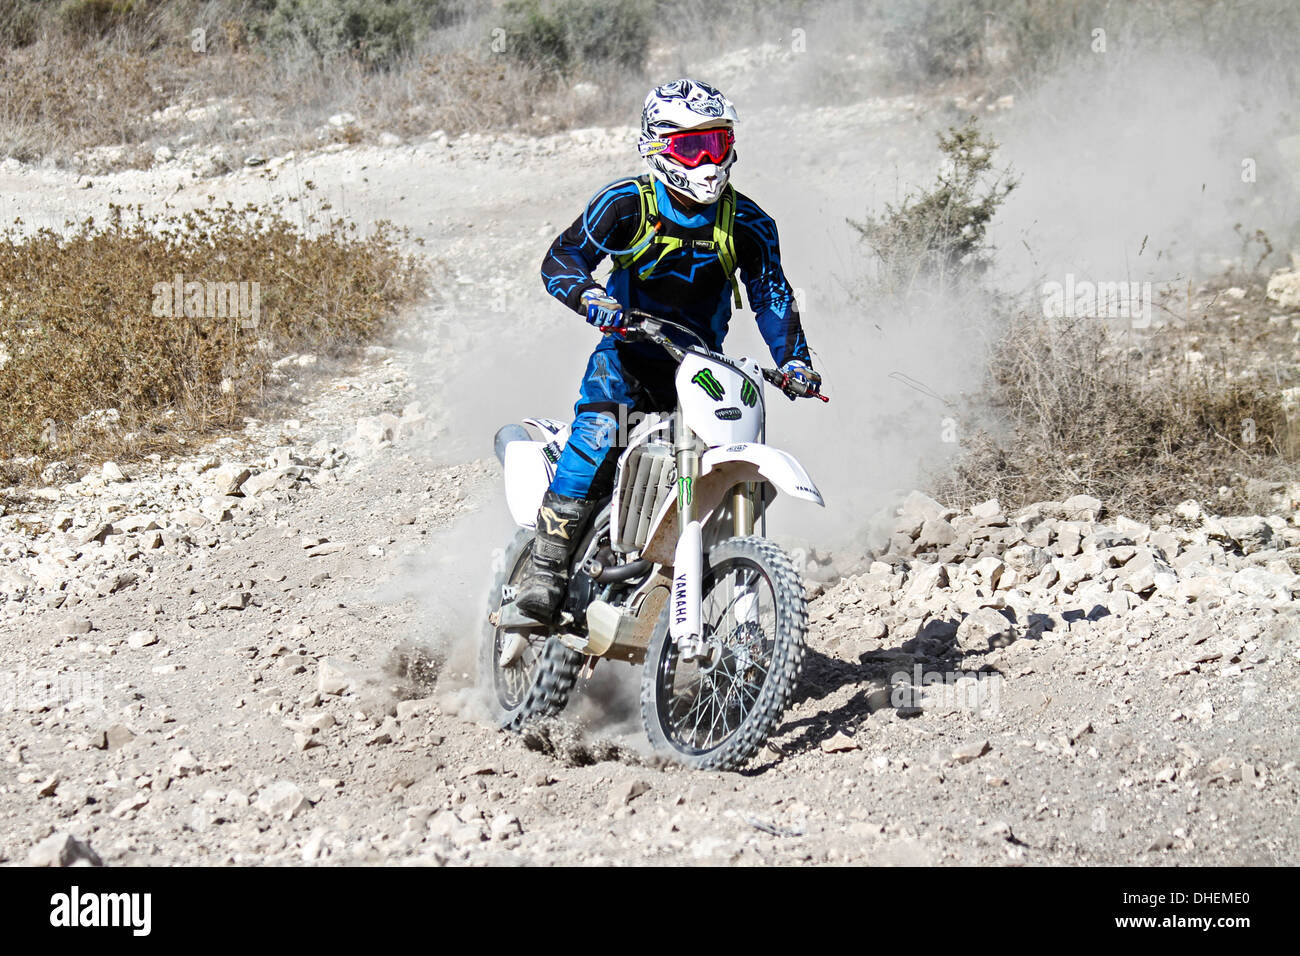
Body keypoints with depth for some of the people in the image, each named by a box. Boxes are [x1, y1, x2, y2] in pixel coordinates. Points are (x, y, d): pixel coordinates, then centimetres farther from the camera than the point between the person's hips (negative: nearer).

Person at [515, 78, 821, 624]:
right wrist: (587, 295, -34)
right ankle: (546, 566, -31)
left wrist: (794, 359, -11)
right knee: (599, 427, -31)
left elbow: (771, 294, 5)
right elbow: (561, 257, -12)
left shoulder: (748, 224, -1)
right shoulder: (627, 204, -9)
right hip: (629, 351, -3)